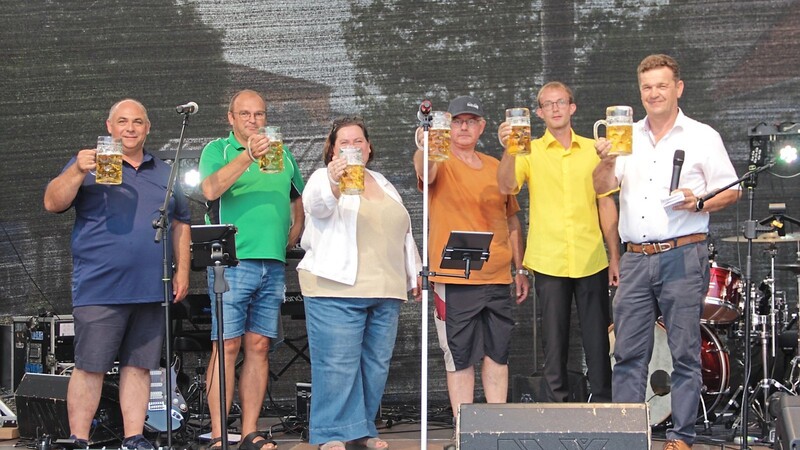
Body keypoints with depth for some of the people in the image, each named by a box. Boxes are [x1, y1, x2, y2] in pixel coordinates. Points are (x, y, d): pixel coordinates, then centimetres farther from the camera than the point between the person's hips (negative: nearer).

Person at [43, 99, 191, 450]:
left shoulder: (165, 174, 18)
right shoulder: (89, 165, 6)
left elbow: (180, 224, 21)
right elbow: (52, 203, -4)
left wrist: (182, 270, 11)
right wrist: (78, 171, -20)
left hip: (150, 289, 4)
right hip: (100, 287, -4)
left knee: (139, 366, 7)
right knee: (90, 367, -4)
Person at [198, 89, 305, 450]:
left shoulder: (282, 154, 18)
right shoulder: (218, 150, 4)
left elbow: (299, 204, 26)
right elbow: (210, 190, -16)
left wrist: (288, 240, 12)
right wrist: (249, 155, -24)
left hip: (273, 264, 5)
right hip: (232, 261, -5)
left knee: (259, 347, 5)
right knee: (227, 346, -8)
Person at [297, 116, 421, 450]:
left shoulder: (383, 185, 21)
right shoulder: (323, 178, 1)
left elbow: (404, 233, 26)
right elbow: (317, 205, -23)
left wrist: (413, 274, 22)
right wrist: (334, 184, -44)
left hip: (385, 291, 6)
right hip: (338, 287, -6)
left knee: (376, 363, 6)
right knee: (337, 363, -9)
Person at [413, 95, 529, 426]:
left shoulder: (495, 167, 14)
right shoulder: (441, 163, -1)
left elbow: (511, 218, 21)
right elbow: (424, 170, -27)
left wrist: (520, 269, 17)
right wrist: (424, 149, -50)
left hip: (498, 277, 5)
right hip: (454, 277, -5)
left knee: (498, 353, 9)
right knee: (460, 357, 0)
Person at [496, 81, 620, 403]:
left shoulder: (593, 150, 9)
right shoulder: (530, 152, 5)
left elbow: (606, 204, 11)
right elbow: (506, 187, -11)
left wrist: (615, 256, 7)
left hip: (592, 261, 1)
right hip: (548, 263, -1)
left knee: (598, 342, 3)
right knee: (554, 343, 5)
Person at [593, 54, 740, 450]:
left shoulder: (702, 137, 4)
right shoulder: (627, 137, 13)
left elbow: (731, 191, 5)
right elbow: (601, 188, 6)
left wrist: (699, 203, -15)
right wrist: (607, 161, -14)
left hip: (682, 257, -3)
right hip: (636, 258, 4)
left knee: (684, 351, -1)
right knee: (628, 352, 4)